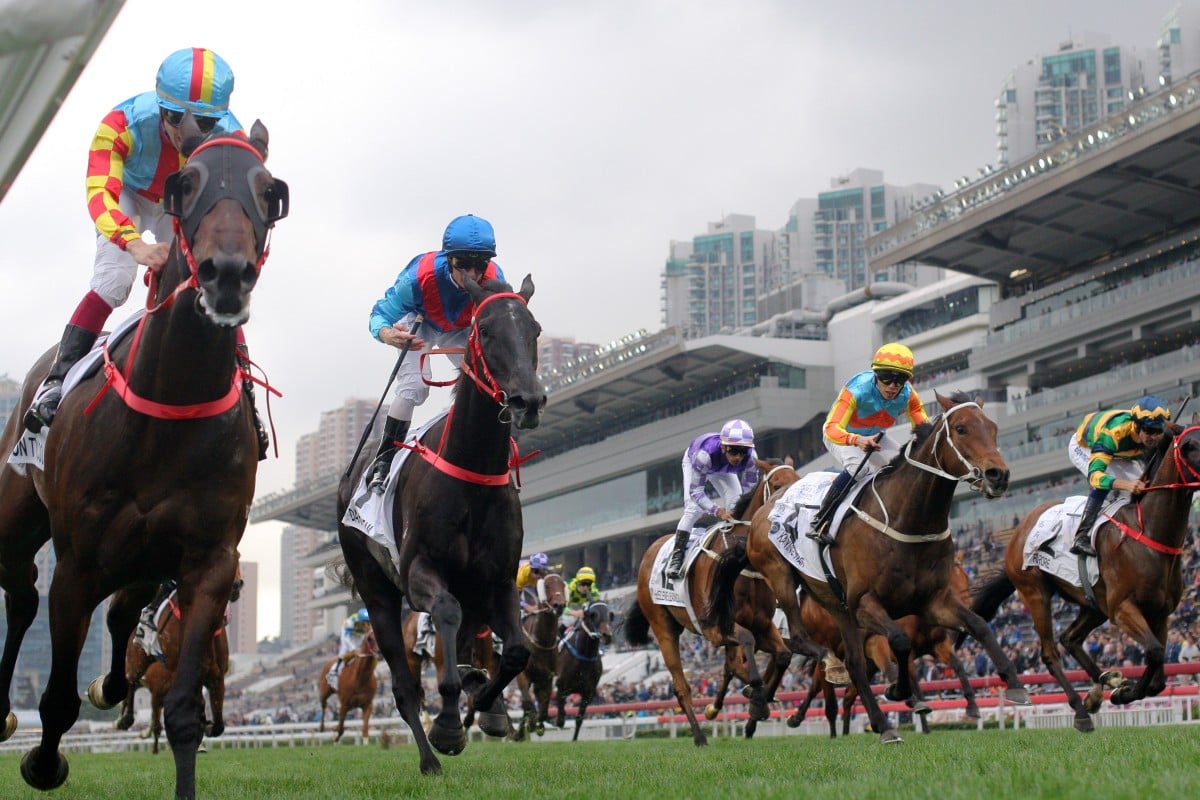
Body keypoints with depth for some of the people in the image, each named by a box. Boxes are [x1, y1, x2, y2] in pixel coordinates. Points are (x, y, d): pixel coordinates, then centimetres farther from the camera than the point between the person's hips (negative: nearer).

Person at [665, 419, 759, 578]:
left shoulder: (751, 457, -38)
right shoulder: (705, 454, -48)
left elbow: (749, 490, -28)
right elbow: (695, 491, -44)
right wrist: (717, 511, -58)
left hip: (723, 470, 4)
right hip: (692, 461, -4)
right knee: (693, 507, -18)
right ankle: (676, 556, -11)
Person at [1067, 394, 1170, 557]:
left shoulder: (1160, 436, -30)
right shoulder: (1113, 433, -47)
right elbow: (1095, 475, -53)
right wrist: (1126, 484, -69)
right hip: (1084, 446, -6)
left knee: (1141, 487, -10)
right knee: (1104, 483, -30)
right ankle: (1081, 537, -27)